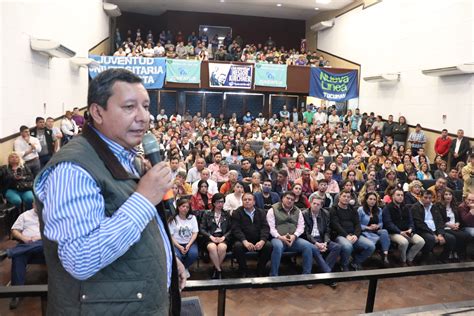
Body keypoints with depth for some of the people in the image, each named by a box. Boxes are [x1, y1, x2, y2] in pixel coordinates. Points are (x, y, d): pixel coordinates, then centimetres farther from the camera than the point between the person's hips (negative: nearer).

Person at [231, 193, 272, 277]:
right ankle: (243, 271, -10)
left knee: (269, 245, -26)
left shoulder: (261, 212, 11)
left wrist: (262, 241, -20)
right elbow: (236, 229, -8)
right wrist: (245, 241, -25)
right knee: (237, 246, -33)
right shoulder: (236, 213, 4)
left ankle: (260, 270, -3)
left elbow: (265, 228, 0)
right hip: (243, 241, -2)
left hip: (258, 241, 2)